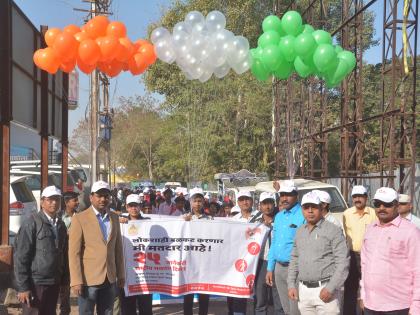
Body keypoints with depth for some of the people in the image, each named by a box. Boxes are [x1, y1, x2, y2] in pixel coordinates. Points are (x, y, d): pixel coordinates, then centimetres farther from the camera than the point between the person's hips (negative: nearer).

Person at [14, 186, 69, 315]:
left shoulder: (61, 225, 10)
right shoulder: (32, 223, -9)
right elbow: (21, 256, -12)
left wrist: (64, 280, 9)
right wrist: (23, 287, -15)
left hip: (54, 283, 6)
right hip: (35, 283, -6)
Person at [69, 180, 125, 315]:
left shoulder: (114, 217, 9)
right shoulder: (80, 218, -7)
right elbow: (74, 252, -10)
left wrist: (120, 274, 11)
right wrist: (76, 281, -14)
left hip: (110, 279, 5)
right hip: (88, 279, -4)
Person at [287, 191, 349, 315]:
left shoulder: (333, 230, -6)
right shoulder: (299, 231, 13)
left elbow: (343, 262, -10)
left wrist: (330, 288, -15)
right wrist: (291, 285, 10)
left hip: (325, 289, -5)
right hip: (303, 290, 6)